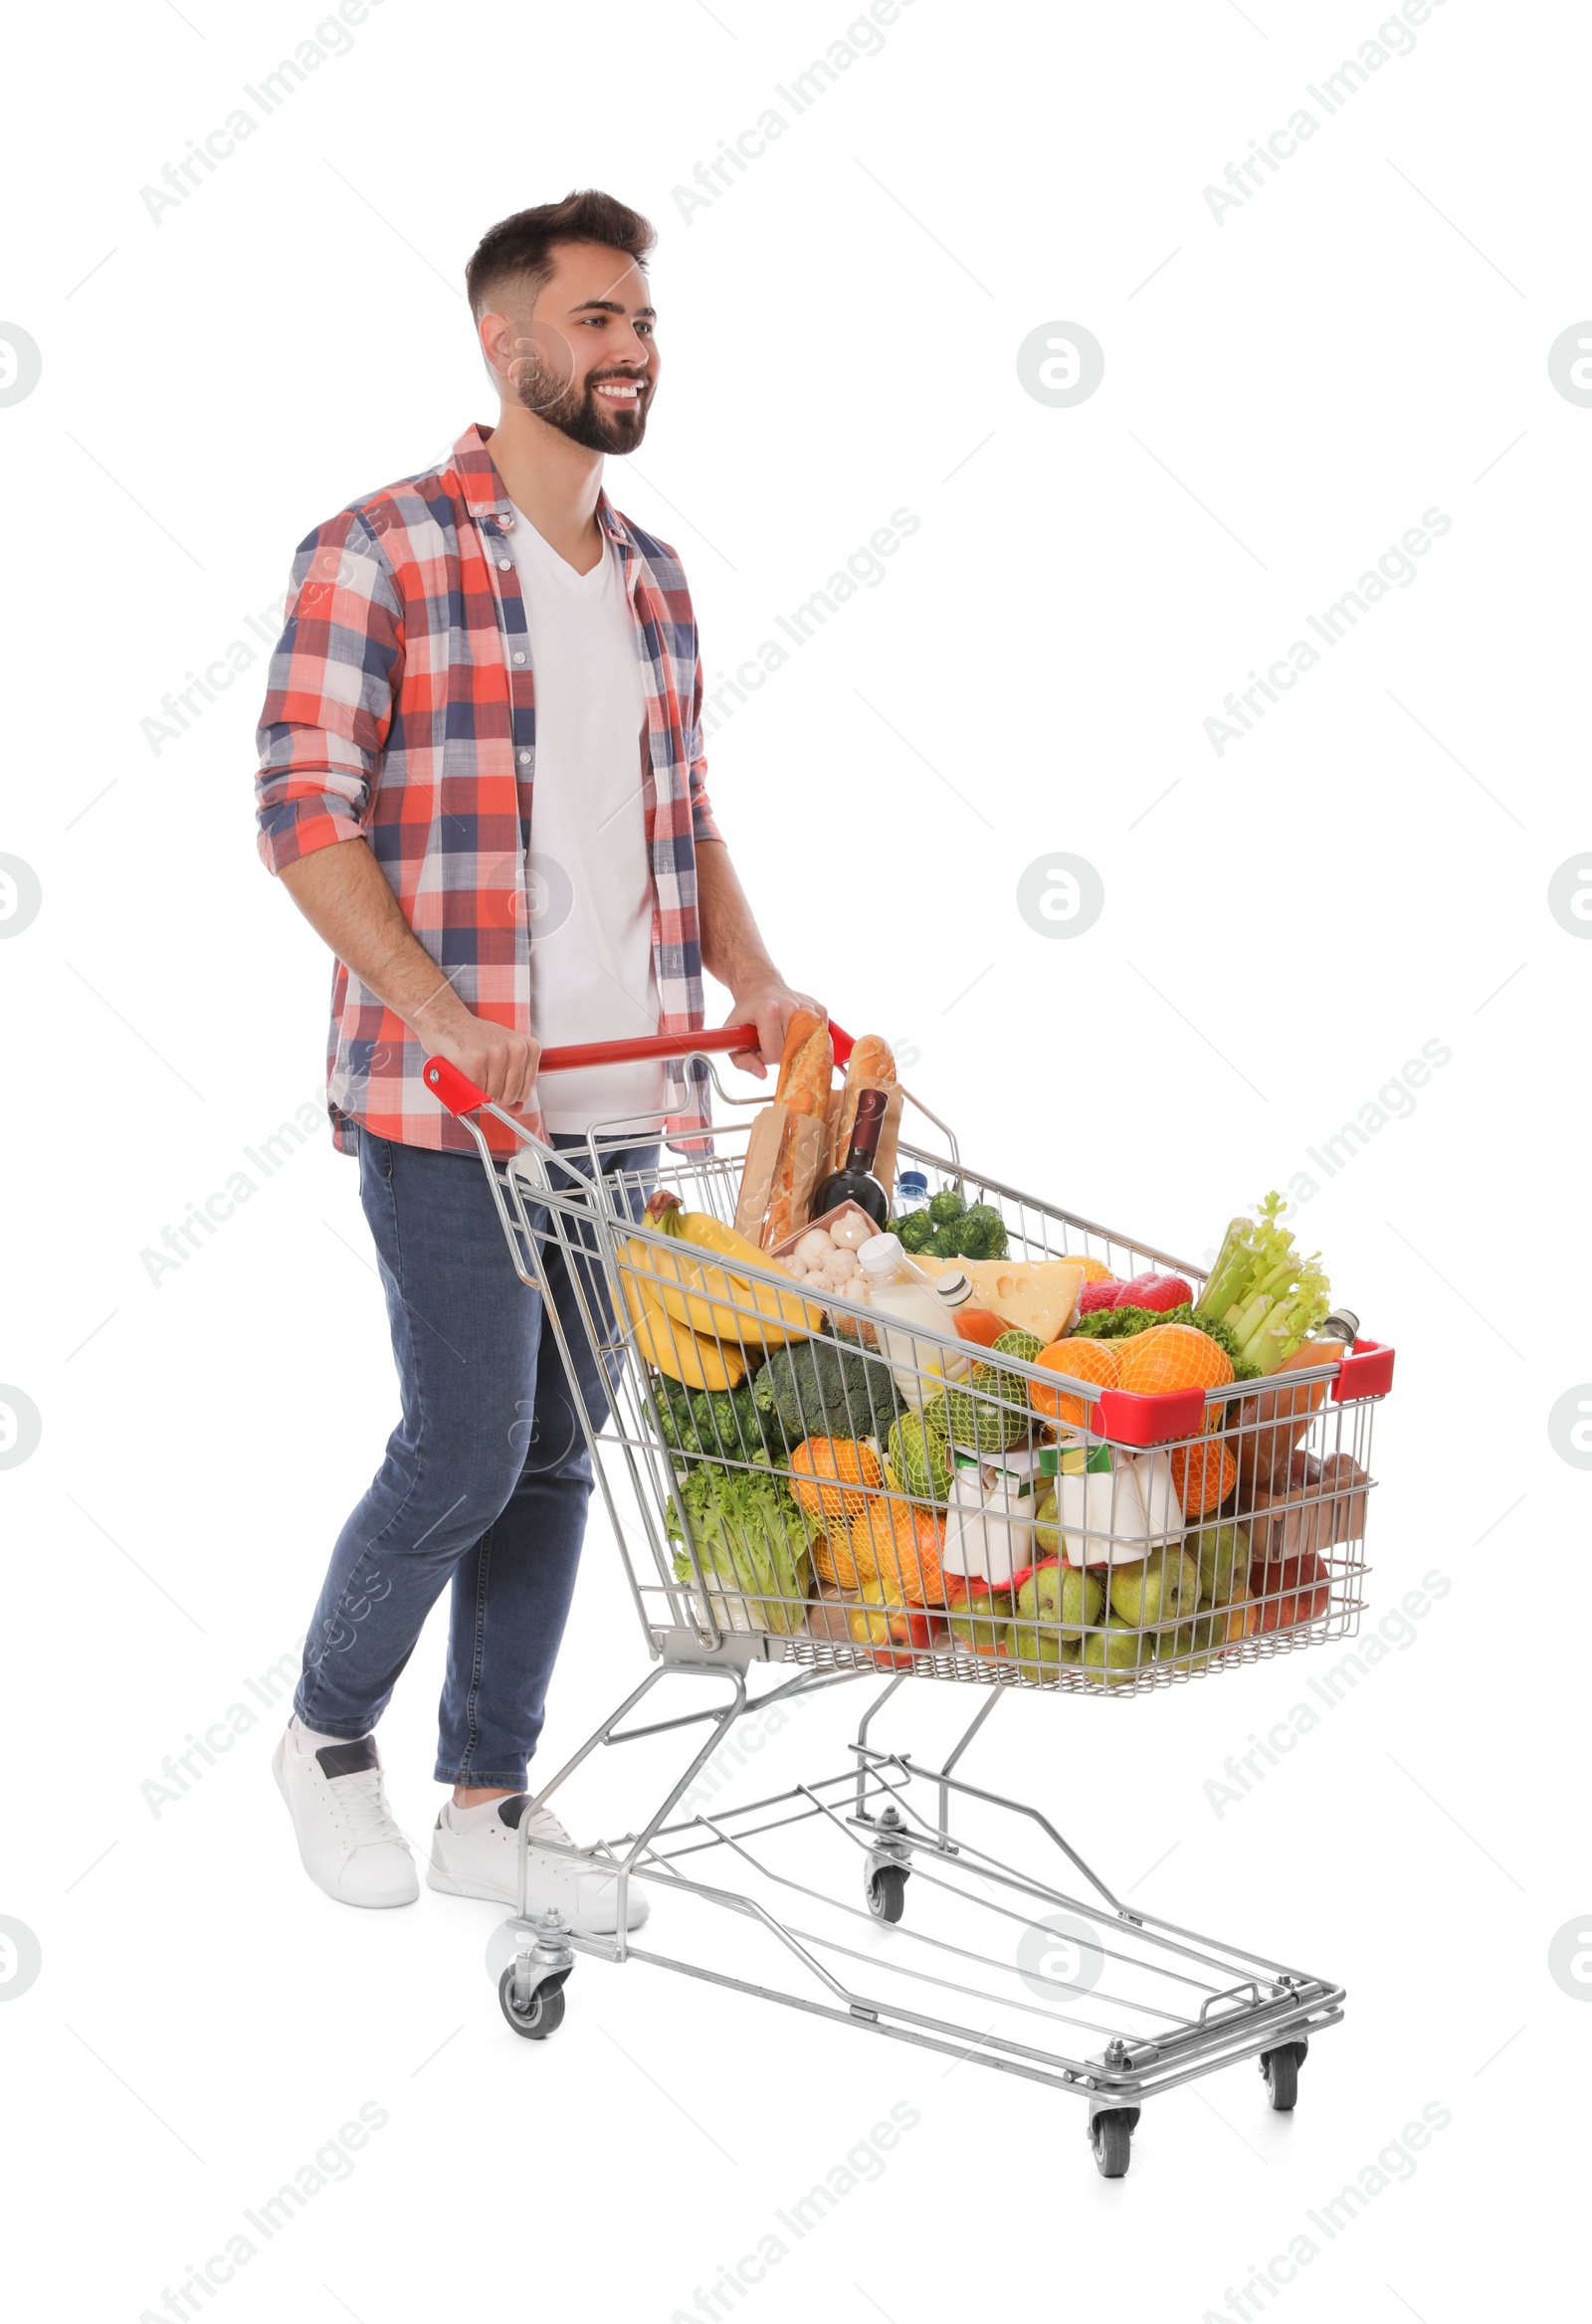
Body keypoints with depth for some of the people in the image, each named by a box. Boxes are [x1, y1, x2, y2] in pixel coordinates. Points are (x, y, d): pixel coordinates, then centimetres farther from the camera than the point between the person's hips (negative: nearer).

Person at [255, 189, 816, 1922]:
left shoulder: (653, 578, 14)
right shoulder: (378, 553, -7)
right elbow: (303, 808, -13)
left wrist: (751, 979, 4)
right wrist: (434, 1009, -23)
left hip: (620, 1099, 7)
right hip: (445, 1102, -6)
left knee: (556, 1456, 10)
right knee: (468, 1447, -5)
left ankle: (488, 1804, 22)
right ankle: (327, 1736, 20)